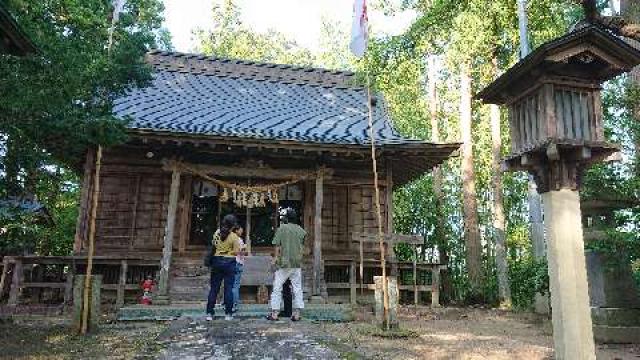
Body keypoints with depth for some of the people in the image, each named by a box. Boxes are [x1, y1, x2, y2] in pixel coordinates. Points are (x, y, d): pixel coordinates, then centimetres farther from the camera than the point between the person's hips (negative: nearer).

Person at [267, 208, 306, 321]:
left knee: (277, 288, 5)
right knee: (297, 288, 9)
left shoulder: (282, 228, -6)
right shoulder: (300, 230, 6)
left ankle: (274, 313, 7)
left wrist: (276, 258, -2)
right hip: (297, 263, 4)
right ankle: (297, 314, 11)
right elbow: (302, 245, 12)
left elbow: (278, 246, -7)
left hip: (284, 263, -4)